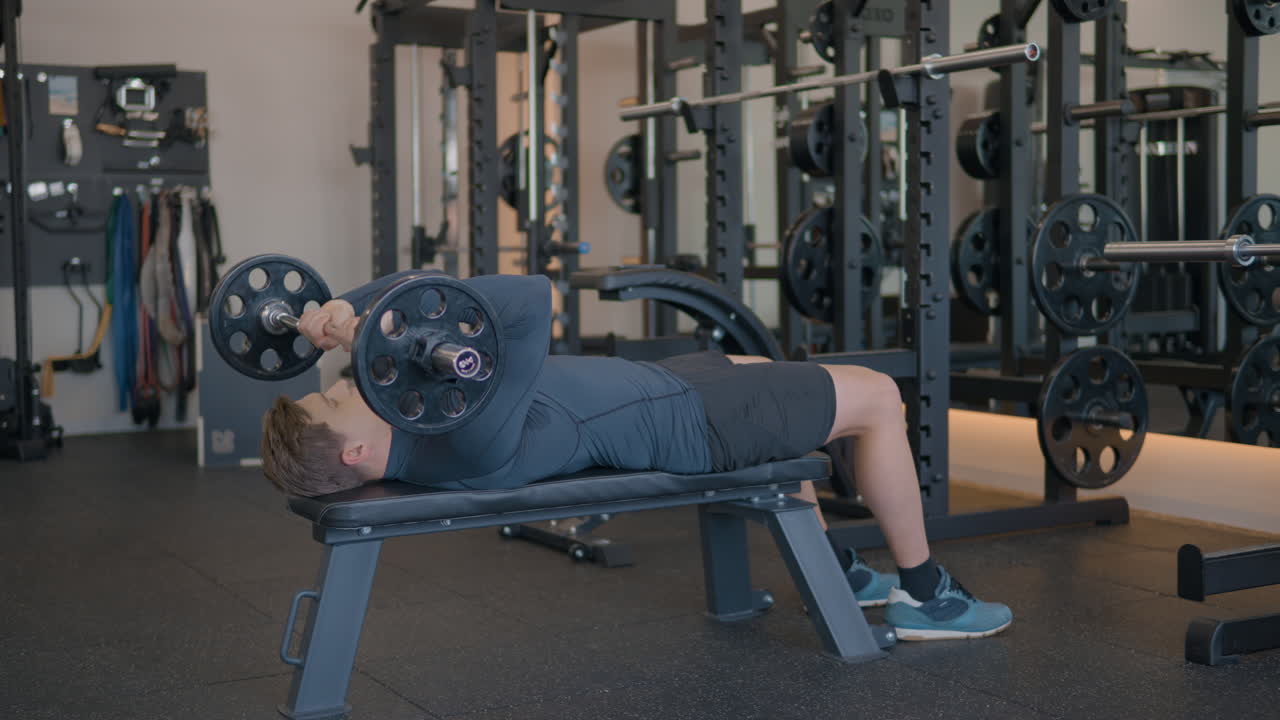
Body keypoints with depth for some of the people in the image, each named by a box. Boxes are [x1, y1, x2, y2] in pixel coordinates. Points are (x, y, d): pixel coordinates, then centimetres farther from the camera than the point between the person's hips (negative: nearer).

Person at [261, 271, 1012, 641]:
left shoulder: (405, 438, -9)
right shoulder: (471, 445, -37)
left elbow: (412, 289, -1)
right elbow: (532, 301, -46)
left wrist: (345, 307, -17)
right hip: (682, 421, -9)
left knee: (764, 373, 32)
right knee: (879, 397, 1)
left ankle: (837, 572, 35)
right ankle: (927, 594, 16)